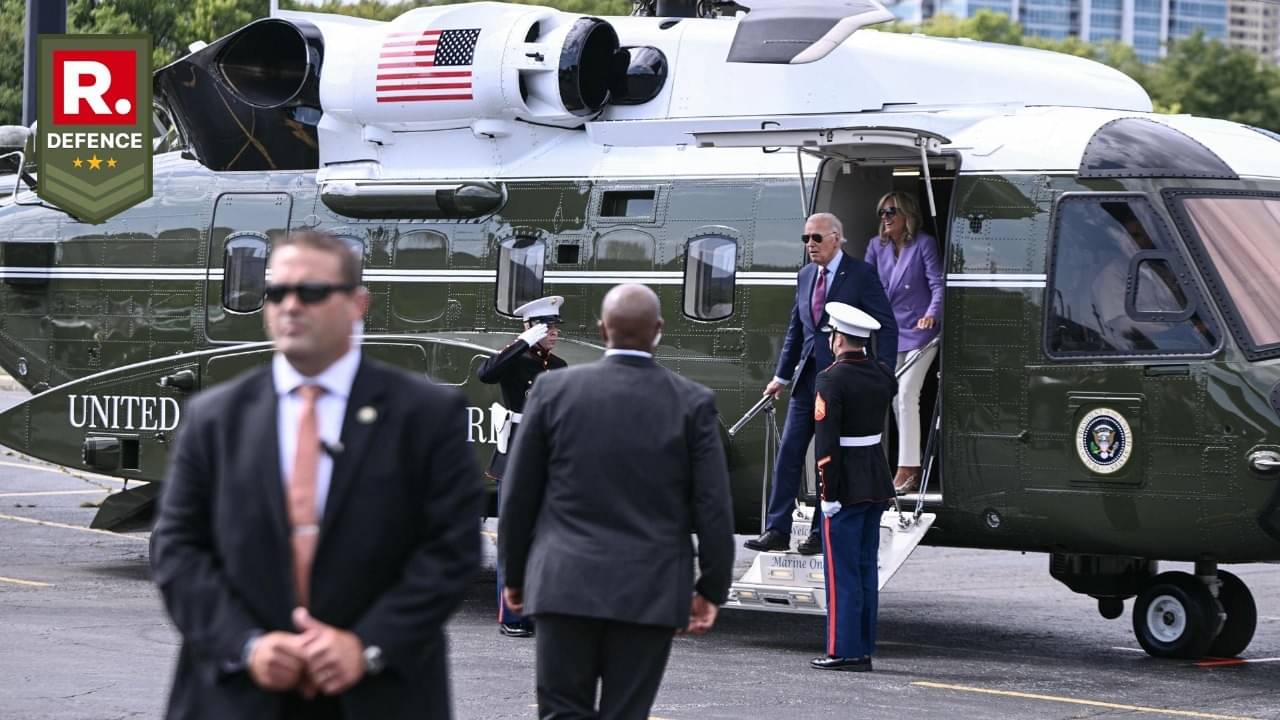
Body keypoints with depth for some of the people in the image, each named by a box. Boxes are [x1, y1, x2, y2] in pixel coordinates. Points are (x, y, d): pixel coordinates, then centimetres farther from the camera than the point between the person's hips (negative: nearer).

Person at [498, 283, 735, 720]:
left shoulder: (554, 389, -1)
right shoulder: (692, 403, -3)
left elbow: (519, 494, 4)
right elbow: (713, 506, -3)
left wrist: (514, 573, 15)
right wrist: (712, 588, 8)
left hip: (565, 585, 0)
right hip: (650, 593, 0)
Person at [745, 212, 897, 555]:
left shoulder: (861, 274, -7)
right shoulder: (805, 276, 12)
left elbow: (887, 327, -7)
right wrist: (782, 375, 19)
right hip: (807, 378, 6)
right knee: (788, 453, 2)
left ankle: (823, 533, 8)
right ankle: (777, 531, 4)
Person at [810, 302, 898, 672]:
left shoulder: (832, 379, -16)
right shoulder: (882, 374, 5)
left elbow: (827, 441, -20)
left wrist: (828, 492, -18)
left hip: (846, 486, -7)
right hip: (877, 484, 7)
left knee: (842, 571, -2)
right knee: (866, 568, 12)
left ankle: (844, 651, -2)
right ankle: (863, 649, 16)